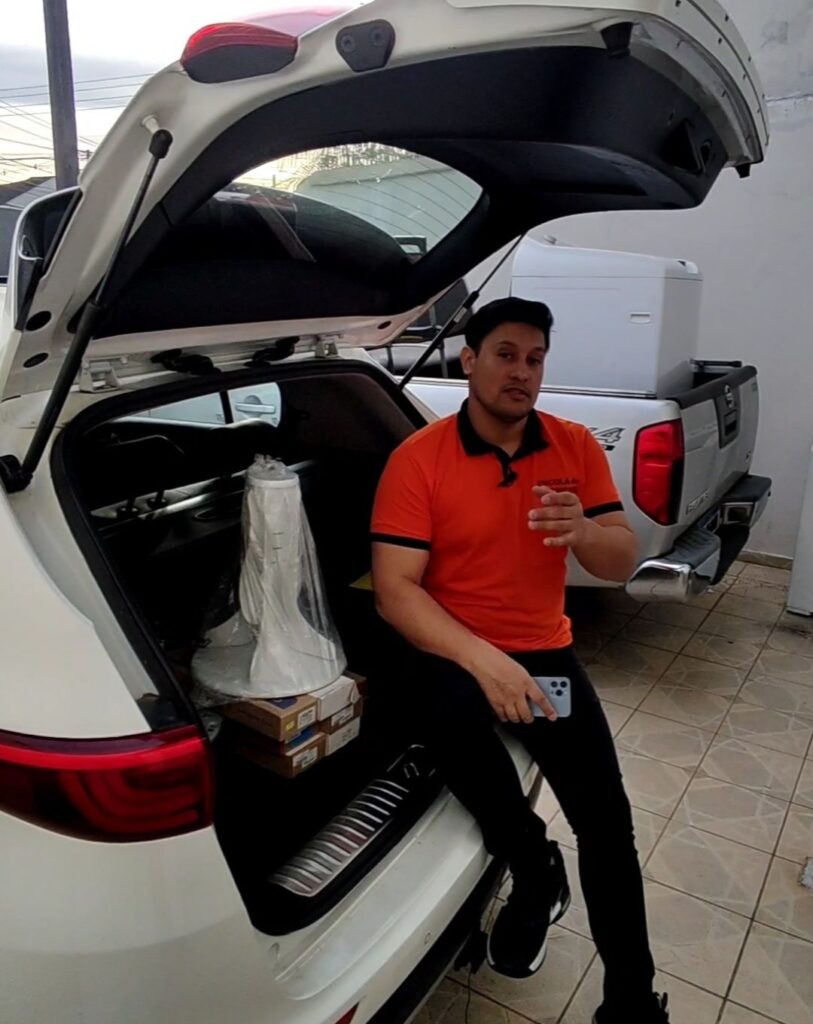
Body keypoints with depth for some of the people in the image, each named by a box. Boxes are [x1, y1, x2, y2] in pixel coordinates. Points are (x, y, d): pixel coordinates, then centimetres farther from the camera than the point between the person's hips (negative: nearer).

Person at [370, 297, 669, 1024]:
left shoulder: (577, 447, 0)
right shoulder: (418, 458, -12)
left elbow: (623, 565, -2)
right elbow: (395, 590, -17)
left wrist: (583, 532, -27)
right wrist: (482, 660, -32)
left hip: (544, 650, 3)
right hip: (453, 652, -3)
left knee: (607, 820, -7)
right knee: (455, 716, -36)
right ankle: (536, 871, -4)